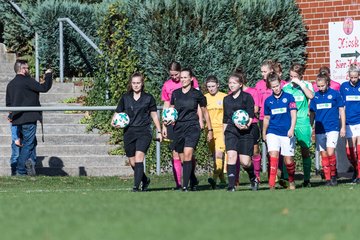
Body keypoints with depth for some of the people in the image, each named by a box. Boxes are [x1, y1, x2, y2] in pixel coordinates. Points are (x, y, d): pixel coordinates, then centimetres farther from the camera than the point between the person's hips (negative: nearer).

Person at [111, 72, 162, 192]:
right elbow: (117, 113, 12)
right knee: (133, 163, 7)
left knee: (139, 158, -20)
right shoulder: (125, 98, 8)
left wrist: (159, 131, 7)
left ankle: (136, 186, -22)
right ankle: (145, 180, 32)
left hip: (144, 132, -3)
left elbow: (154, 115, 9)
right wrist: (114, 122, -9)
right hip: (129, 132, 3)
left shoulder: (148, 98, 3)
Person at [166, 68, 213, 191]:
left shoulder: (197, 94, 0)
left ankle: (185, 186, -24)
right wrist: (168, 120, -3)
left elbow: (205, 112, 9)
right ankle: (193, 182, 22)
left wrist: (210, 129, 10)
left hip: (192, 127, -5)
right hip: (178, 128, 5)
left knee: (187, 155, -20)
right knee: (182, 159, 6)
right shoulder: (175, 93, 9)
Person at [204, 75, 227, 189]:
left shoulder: (224, 97, 1)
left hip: (221, 129, -4)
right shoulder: (204, 98, 9)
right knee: (215, 156, 8)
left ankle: (214, 179, -26)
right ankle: (222, 179, 21)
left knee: (219, 155, -18)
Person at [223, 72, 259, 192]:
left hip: (245, 132, -3)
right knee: (231, 156, -16)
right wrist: (224, 132, 19)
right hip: (231, 131, 3)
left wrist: (246, 125, -22)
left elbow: (251, 115, -5)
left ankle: (253, 179, 28)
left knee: (245, 161, -3)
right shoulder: (227, 99, 16)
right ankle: (231, 185, -18)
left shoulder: (247, 97, 0)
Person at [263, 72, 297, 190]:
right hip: (273, 132, 1)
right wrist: (264, 134, 24)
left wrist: (292, 129, -14)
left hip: (286, 133, -1)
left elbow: (293, 114, -1)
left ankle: (292, 181, 27)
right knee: (273, 154, -18)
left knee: (288, 160, 2)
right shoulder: (268, 101, 8)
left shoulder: (288, 97, 1)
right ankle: (272, 183, -22)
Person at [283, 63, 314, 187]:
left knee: (305, 151, 3)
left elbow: (311, 96, -17)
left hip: (303, 122, -1)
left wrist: (300, 83, -16)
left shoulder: (306, 85, 4)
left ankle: (307, 179, 9)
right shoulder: (285, 87, 8)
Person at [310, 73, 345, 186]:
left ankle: (333, 175, 0)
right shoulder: (315, 96, 7)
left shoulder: (335, 94, -1)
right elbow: (312, 113, 14)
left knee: (330, 152, -16)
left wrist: (343, 127, 2)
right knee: (324, 155, 5)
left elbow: (341, 111, 4)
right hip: (319, 129, 4)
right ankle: (327, 179, 11)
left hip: (332, 128, -4)